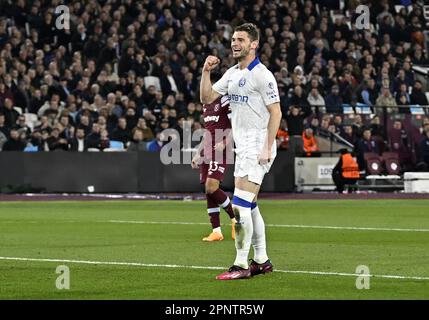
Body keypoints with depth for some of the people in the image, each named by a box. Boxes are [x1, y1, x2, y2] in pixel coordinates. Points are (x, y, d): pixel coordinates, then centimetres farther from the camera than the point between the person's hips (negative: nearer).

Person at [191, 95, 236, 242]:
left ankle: (235, 218, 0)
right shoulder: (206, 105, 18)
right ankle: (216, 231, 5)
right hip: (207, 151, 8)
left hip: (220, 151, -8)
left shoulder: (224, 101, -7)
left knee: (211, 187, -19)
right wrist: (198, 153, 23)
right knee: (208, 191, 3)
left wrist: (224, 143, -24)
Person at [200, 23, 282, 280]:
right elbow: (207, 98, 13)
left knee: (240, 206, -13)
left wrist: (267, 148, -19)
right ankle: (261, 261, 21)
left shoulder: (262, 75, -13)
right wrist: (206, 71, -1)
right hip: (243, 148, 9)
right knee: (250, 206, 13)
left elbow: (276, 113, -14)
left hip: (258, 149, -9)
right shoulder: (232, 73, 13)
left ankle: (241, 265, -10)